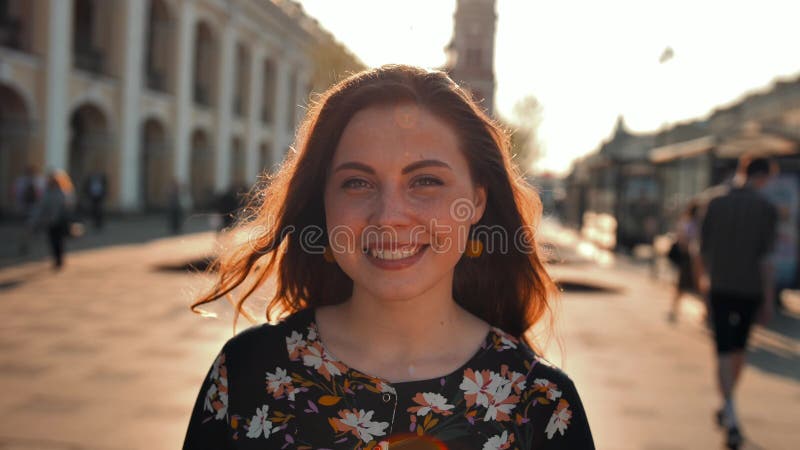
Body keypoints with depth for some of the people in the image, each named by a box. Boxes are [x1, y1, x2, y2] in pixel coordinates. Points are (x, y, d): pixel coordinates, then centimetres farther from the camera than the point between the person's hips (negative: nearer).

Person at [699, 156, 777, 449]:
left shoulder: (716, 203, 1)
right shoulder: (766, 209, -8)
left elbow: (704, 249, 7)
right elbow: (765, 258, -12)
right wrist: (768, 299, -6)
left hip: (720, 287, 1)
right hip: (750, 288, -1)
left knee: (724, 352, -2)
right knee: (739, 348, 18)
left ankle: (731, 417, -17)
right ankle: (727, 409, 31)